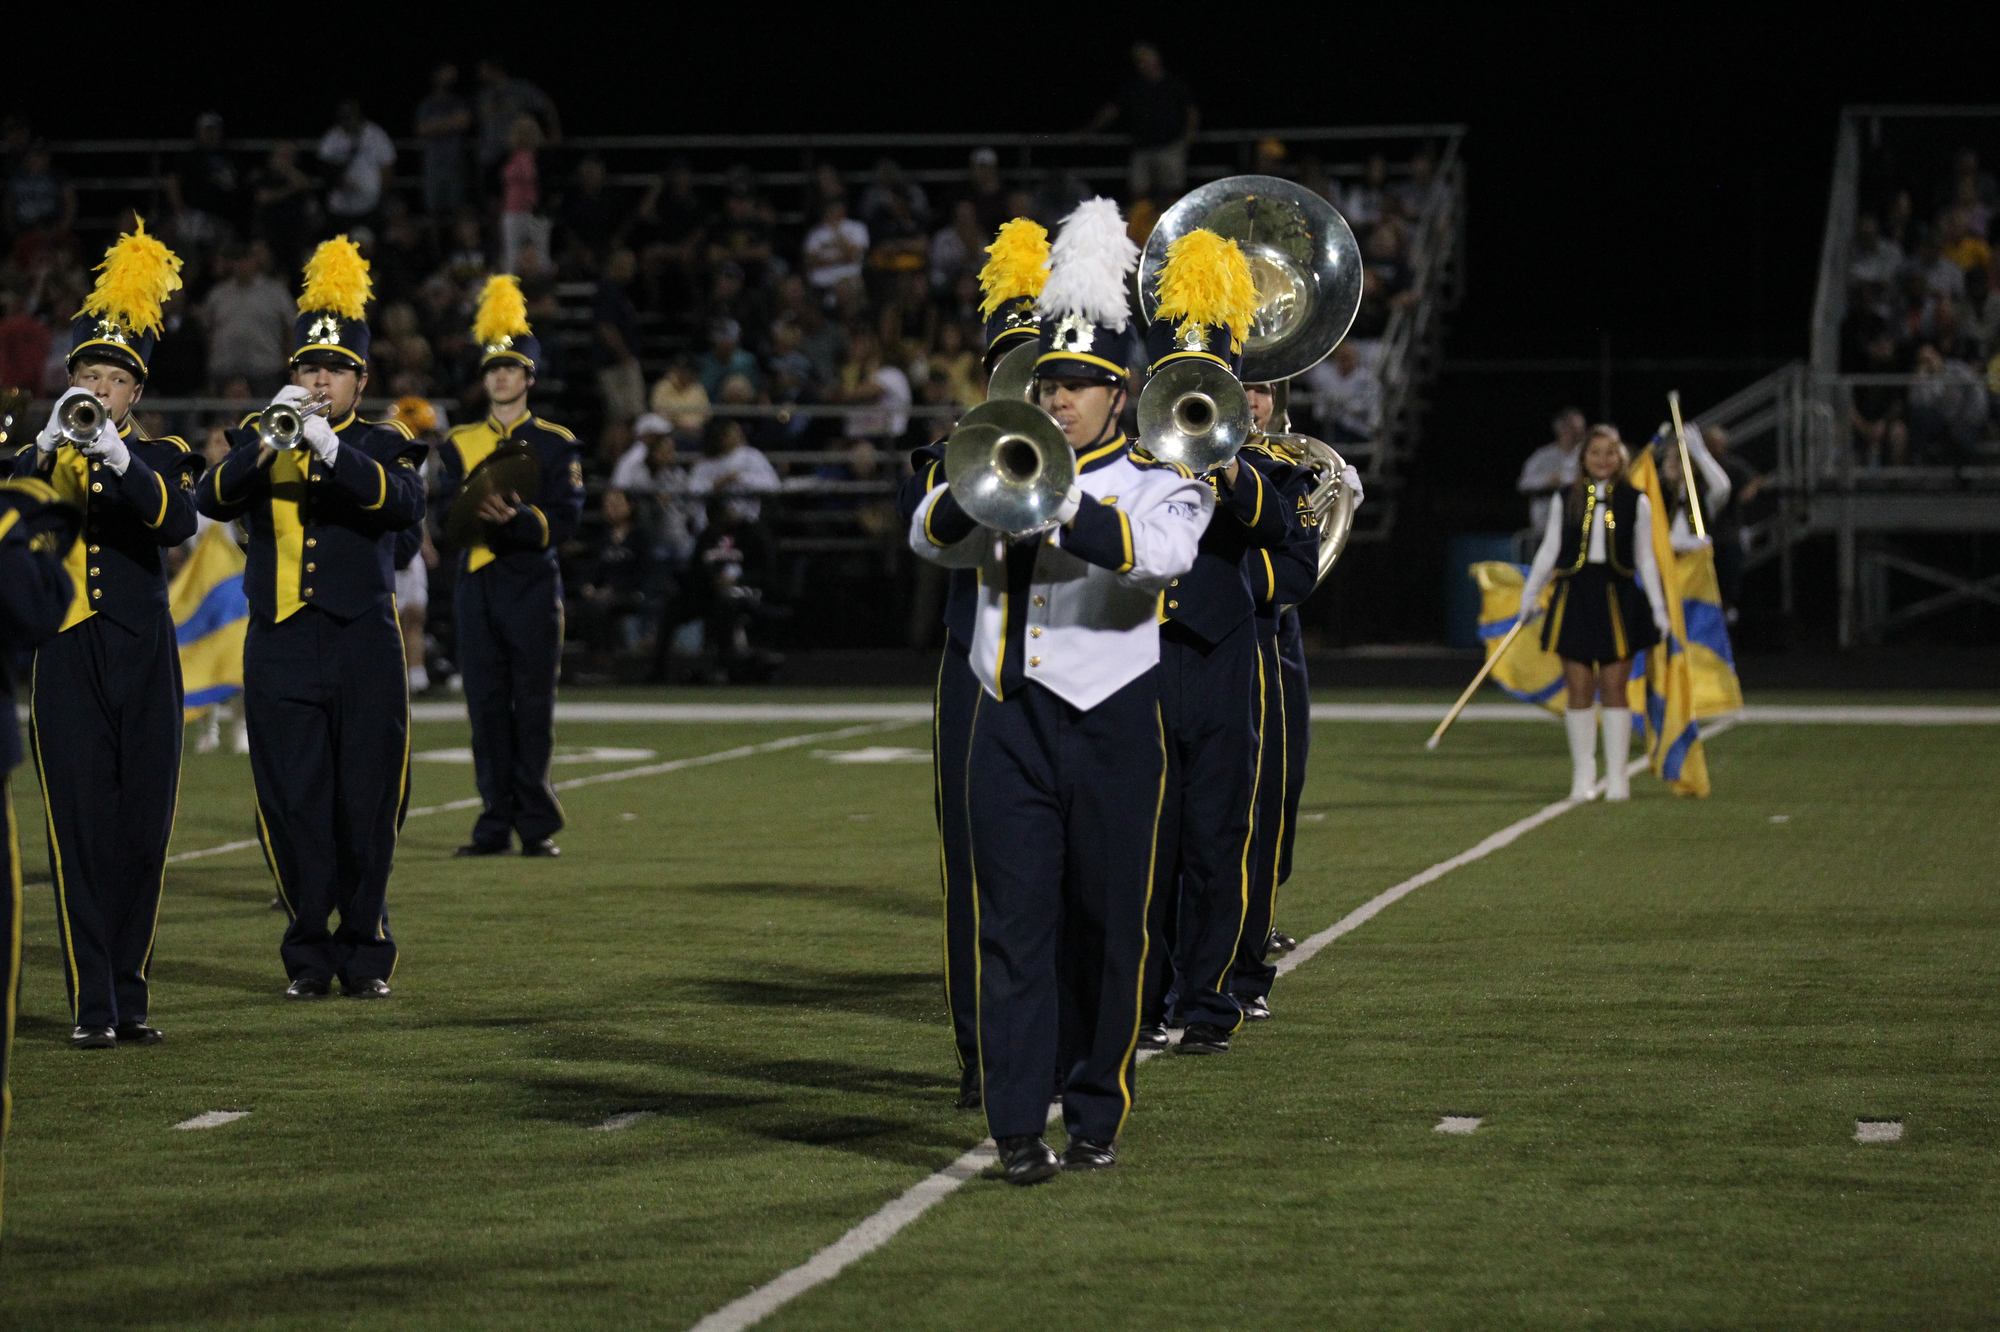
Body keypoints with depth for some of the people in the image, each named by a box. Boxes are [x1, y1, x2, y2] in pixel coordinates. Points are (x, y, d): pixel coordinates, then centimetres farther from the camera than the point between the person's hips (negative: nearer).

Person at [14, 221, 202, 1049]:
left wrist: (118, 458, -28)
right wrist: (52, 441, -27)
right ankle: (93, 1007, -7)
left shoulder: (160, 458, 8)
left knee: (142, 837, 3)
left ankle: (130, 1000, 11)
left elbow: (180, 521, -14)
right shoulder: (43, 456, 7)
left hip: (145, 664, 1)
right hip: (69, 665, -1)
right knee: (80, 834, -7)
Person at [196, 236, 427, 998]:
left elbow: (407, 504, -14)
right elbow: (214, 499, -7)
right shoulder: (257, 441, 11)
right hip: (281, 649, 1)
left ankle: (366, 955, 10)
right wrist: (265, 441, -23)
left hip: (365, 648, -1)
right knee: (293, 805, -1)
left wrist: (332, 450, -27)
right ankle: (309, 955, 8)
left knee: (367, 806, 0)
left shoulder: (382, 447, 7)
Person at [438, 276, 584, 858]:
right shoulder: (460, 444, 12)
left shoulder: (556, 445, 4)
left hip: (532, 587, -3)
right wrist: (476, 508, -19)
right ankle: (496, 822, 5)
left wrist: (518, 518, -22)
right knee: (487, 707, 1)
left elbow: (564, 521, -4)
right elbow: (444, 511, 3)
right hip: (476, 588, 3)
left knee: (533, 707, -3)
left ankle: (536, 825, 1)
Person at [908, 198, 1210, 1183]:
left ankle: (1095, 1118, 15)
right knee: (1014, 926, -4)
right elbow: (933, 539, 1)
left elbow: (1164, 550, -21)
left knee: (1104, 932, 4)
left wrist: (1064, 507, -34)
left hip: (1110, 726, -2)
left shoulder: (1157, 482, 1)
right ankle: (1017, 1128, -7)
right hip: (1012, 723, 2)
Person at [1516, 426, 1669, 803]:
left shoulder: (1636, 502, 4)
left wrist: (1658, 608, 6)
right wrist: (1529, 595, 5)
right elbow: (1549, 552, 10)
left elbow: (1645, 559, 8)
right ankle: (1583, 776, 7)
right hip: (1575, 598, 1)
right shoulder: (1566, 500, 5)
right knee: (1579, 692, 0)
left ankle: (1617, 777, 5)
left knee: (1614, 690, -1)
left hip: (1618, 599, -1)